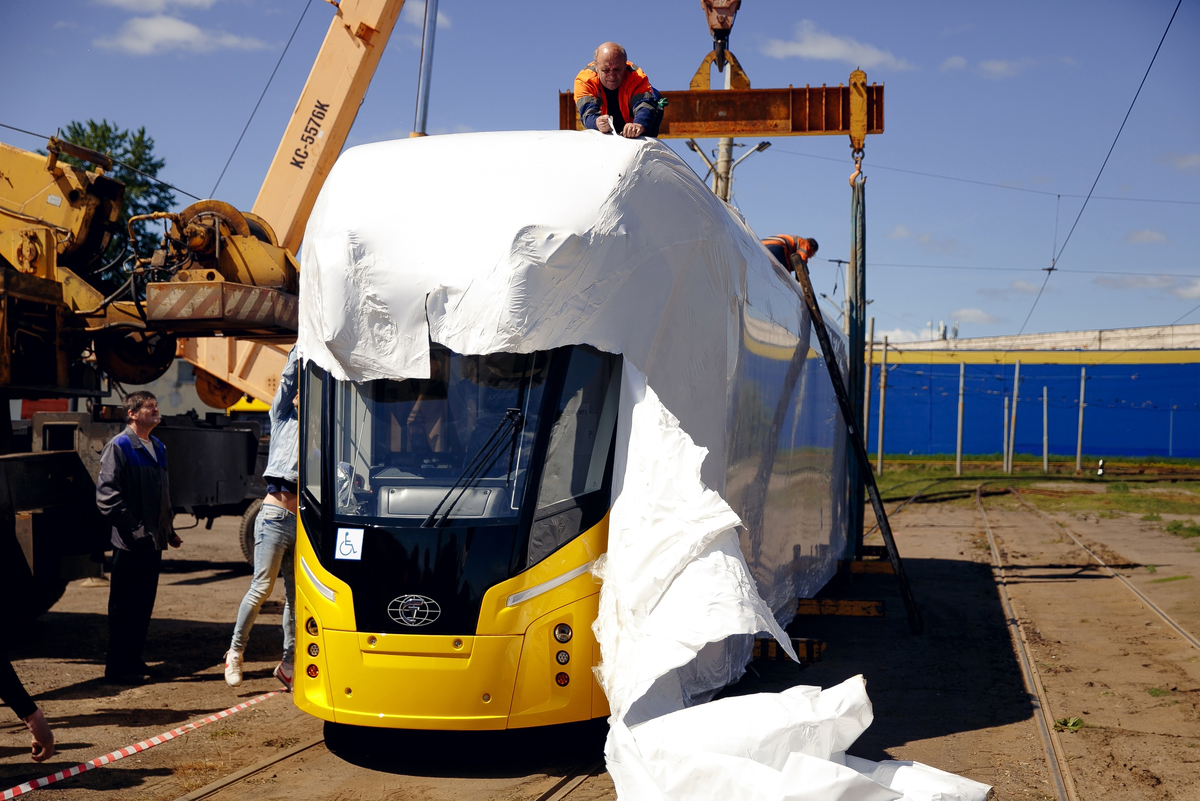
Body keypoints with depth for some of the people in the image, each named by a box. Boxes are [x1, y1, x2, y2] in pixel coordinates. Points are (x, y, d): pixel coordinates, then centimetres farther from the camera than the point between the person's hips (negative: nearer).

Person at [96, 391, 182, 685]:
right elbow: (107, 493, -16)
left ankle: (133, 660, 23)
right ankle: (118, 667, 4)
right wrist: (132, 529, -21)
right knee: (124, 606, -2)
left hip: (153, 542, 8)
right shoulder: (119, 446, -9)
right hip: (130, 543, -8)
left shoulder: (157, 447, 17)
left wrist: (169, 530, 21)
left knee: (144, 605, 13)